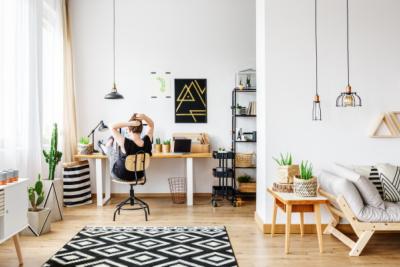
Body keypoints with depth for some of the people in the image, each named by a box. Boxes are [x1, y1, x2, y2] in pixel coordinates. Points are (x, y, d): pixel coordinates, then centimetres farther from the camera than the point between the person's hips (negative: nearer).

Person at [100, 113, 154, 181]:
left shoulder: (126, 143, -34)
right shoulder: (147, 141, -22)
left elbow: (112, 126, -22)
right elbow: (151, 125, -4)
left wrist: (129, 123, -34)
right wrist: (144, 117, -23)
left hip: (122, 175, -4)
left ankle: (105, 149, 54)